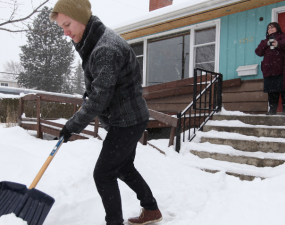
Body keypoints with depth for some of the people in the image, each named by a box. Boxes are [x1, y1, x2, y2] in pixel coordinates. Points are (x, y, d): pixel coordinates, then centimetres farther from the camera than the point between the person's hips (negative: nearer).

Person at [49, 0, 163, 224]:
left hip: (128, 122, -10)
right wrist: (89, 87, 17)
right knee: (124, 168, 20)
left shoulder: (106, 49, -25)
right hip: (126, 120, 10)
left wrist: (72, 126, -16)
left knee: (103, 174, -3)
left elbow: (99, 99, -25)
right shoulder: (94, 43, 7)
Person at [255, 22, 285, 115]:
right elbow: (258, 52, 11)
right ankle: (272, 109, 8)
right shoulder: (265, 41, 26)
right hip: (268, 70, 4)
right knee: (271, 91, 4)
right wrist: (266, 44, -3)